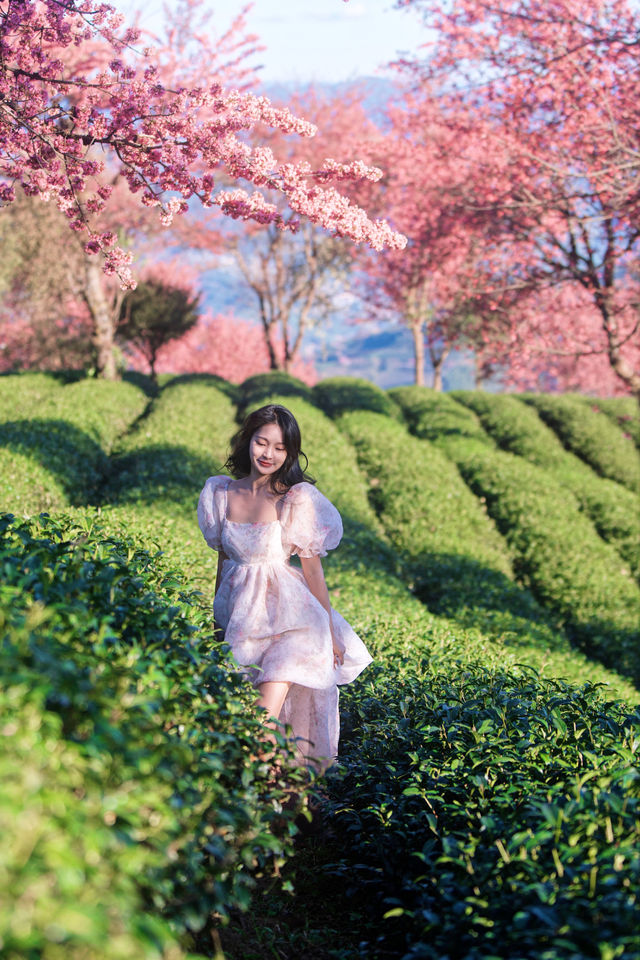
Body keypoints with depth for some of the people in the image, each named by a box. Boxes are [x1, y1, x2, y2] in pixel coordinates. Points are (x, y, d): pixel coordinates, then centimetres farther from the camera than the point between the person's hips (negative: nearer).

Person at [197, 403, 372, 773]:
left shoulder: (297, 500, -4)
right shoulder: (222, 493, 8)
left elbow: (313, 568, -3)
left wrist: (329, 633, -2)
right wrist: (216, 618, 23)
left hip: (284, 614, -4)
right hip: (239, 614, 4)